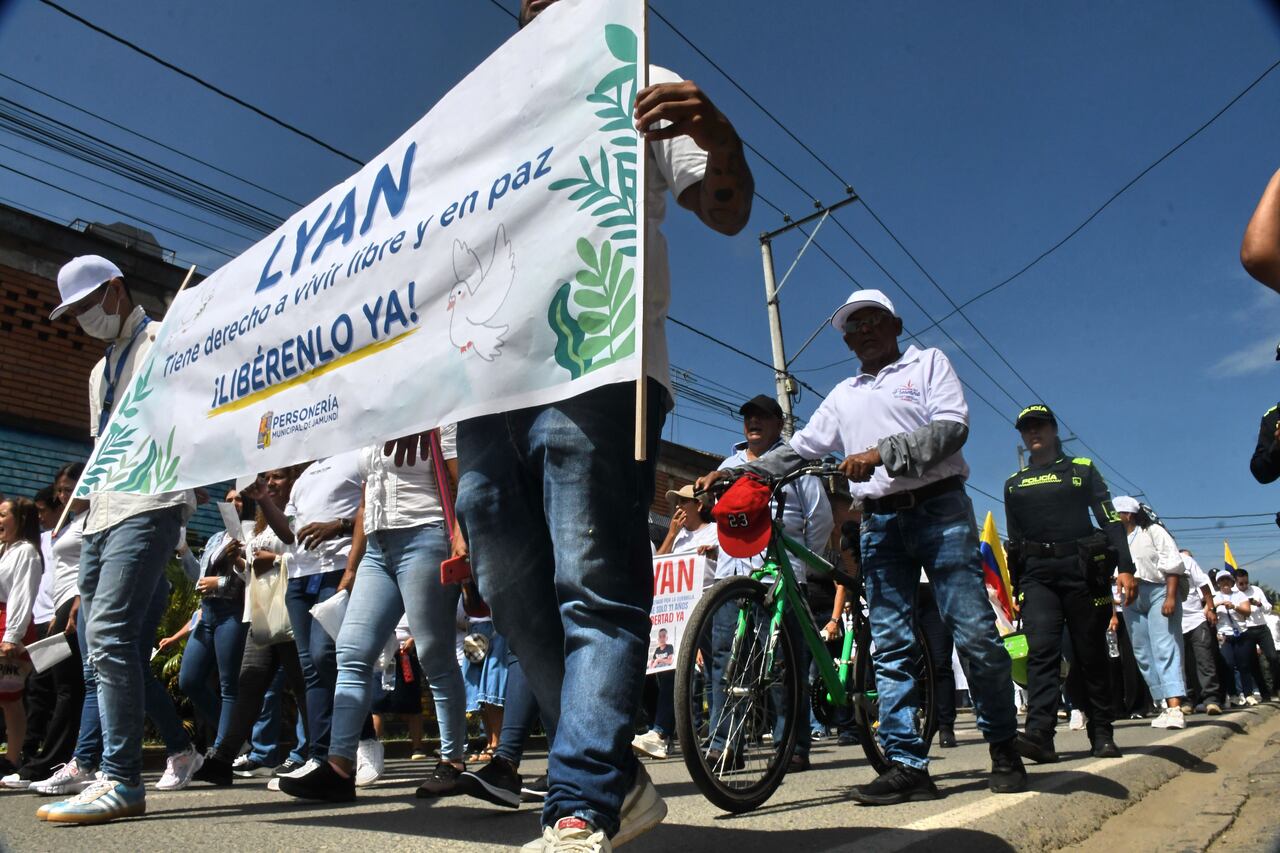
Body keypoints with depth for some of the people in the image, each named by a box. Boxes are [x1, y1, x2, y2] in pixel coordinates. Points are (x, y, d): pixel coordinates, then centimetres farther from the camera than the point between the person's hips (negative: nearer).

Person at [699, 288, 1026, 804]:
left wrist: (882, 453, -21)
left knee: (975, 635, -6)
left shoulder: (928, 363, 9)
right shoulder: (844, 396, 22)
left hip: (940, 510, -4)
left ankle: (1004, 748, 14)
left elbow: (951, 427, -7)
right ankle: (907, 766, 3)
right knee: (890, 645, -1)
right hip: (880, 523, 4)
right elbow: (798, 449, 18)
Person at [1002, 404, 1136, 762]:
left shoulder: (1082, 469, 12)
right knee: (1041, 650, -13)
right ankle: (1040, 733, -22)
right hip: (1037, 574, 1)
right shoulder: (1014, 484, 17)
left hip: (1083, 568, -1)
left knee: (1091, 655, 3)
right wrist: (1015, 588, 13)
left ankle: (1102, 734, 14)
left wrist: (1125, 567, -8)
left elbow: (1110, 519, 4)